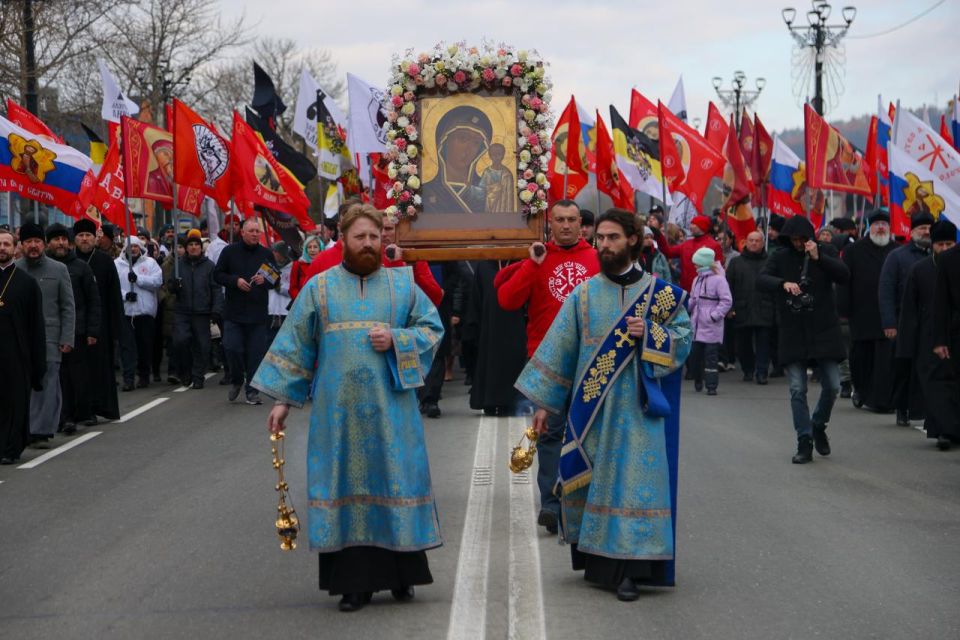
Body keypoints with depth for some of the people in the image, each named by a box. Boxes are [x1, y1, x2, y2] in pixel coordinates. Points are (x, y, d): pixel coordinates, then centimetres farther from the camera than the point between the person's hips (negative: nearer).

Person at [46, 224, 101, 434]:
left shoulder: (81, 267, 4)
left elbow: (93, 301, 4)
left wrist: (92, 331, -3)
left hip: (78, 332, -1)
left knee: (80, 375, -1)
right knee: (59, 377, 1)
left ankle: (82, 414, 7)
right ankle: (66, 417, 6)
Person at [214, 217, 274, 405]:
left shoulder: (266, 254, 8)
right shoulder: (229, 252, 3)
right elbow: (217, 275, 4)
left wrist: (265, 280, -10)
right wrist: (235, 281, -12)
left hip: (258, 313, 1)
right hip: (233, 311, -1)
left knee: (256, 352, 0)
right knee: (232, 348, -7)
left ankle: (252, 391, 9)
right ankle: (236, 381, 20)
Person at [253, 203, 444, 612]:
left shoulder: (403, 284, 7)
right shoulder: (320, 287, 6)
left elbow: (432, 328, 7)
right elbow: (296, 345, 7)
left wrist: (396, 340, -11)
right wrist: (284, 399, 3)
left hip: (391, 408, 0)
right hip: (339, 410, 0)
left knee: (395, 482, 2)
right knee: (346, 485, 1)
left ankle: (401, 574, 14)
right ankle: (354, 581, 6)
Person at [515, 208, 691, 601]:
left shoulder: (658, 293, 1)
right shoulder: (584, 295, 5)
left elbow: (684, 339, 4)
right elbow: (559, 349, 6)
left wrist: (650, 334, -15)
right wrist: (543, 402, 5)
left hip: (636, 406, -2)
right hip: (590, 404, 2)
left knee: (633, 479, -5)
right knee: (589, 479, 6)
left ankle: (628, 567, -3)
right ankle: (595, 559, 21)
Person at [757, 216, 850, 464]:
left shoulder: (825, 252, 2)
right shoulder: (780, 257, 2)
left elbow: (844, 276, -12)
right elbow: (761, 280, -11)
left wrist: (818, 258, -23)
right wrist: (783, 283, -30)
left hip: (824, 330, 0)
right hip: (792, 332, 0)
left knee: (832, 385, 1)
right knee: (797, 390, -3)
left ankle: (818, 426, 27)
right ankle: (804, 443, 3)